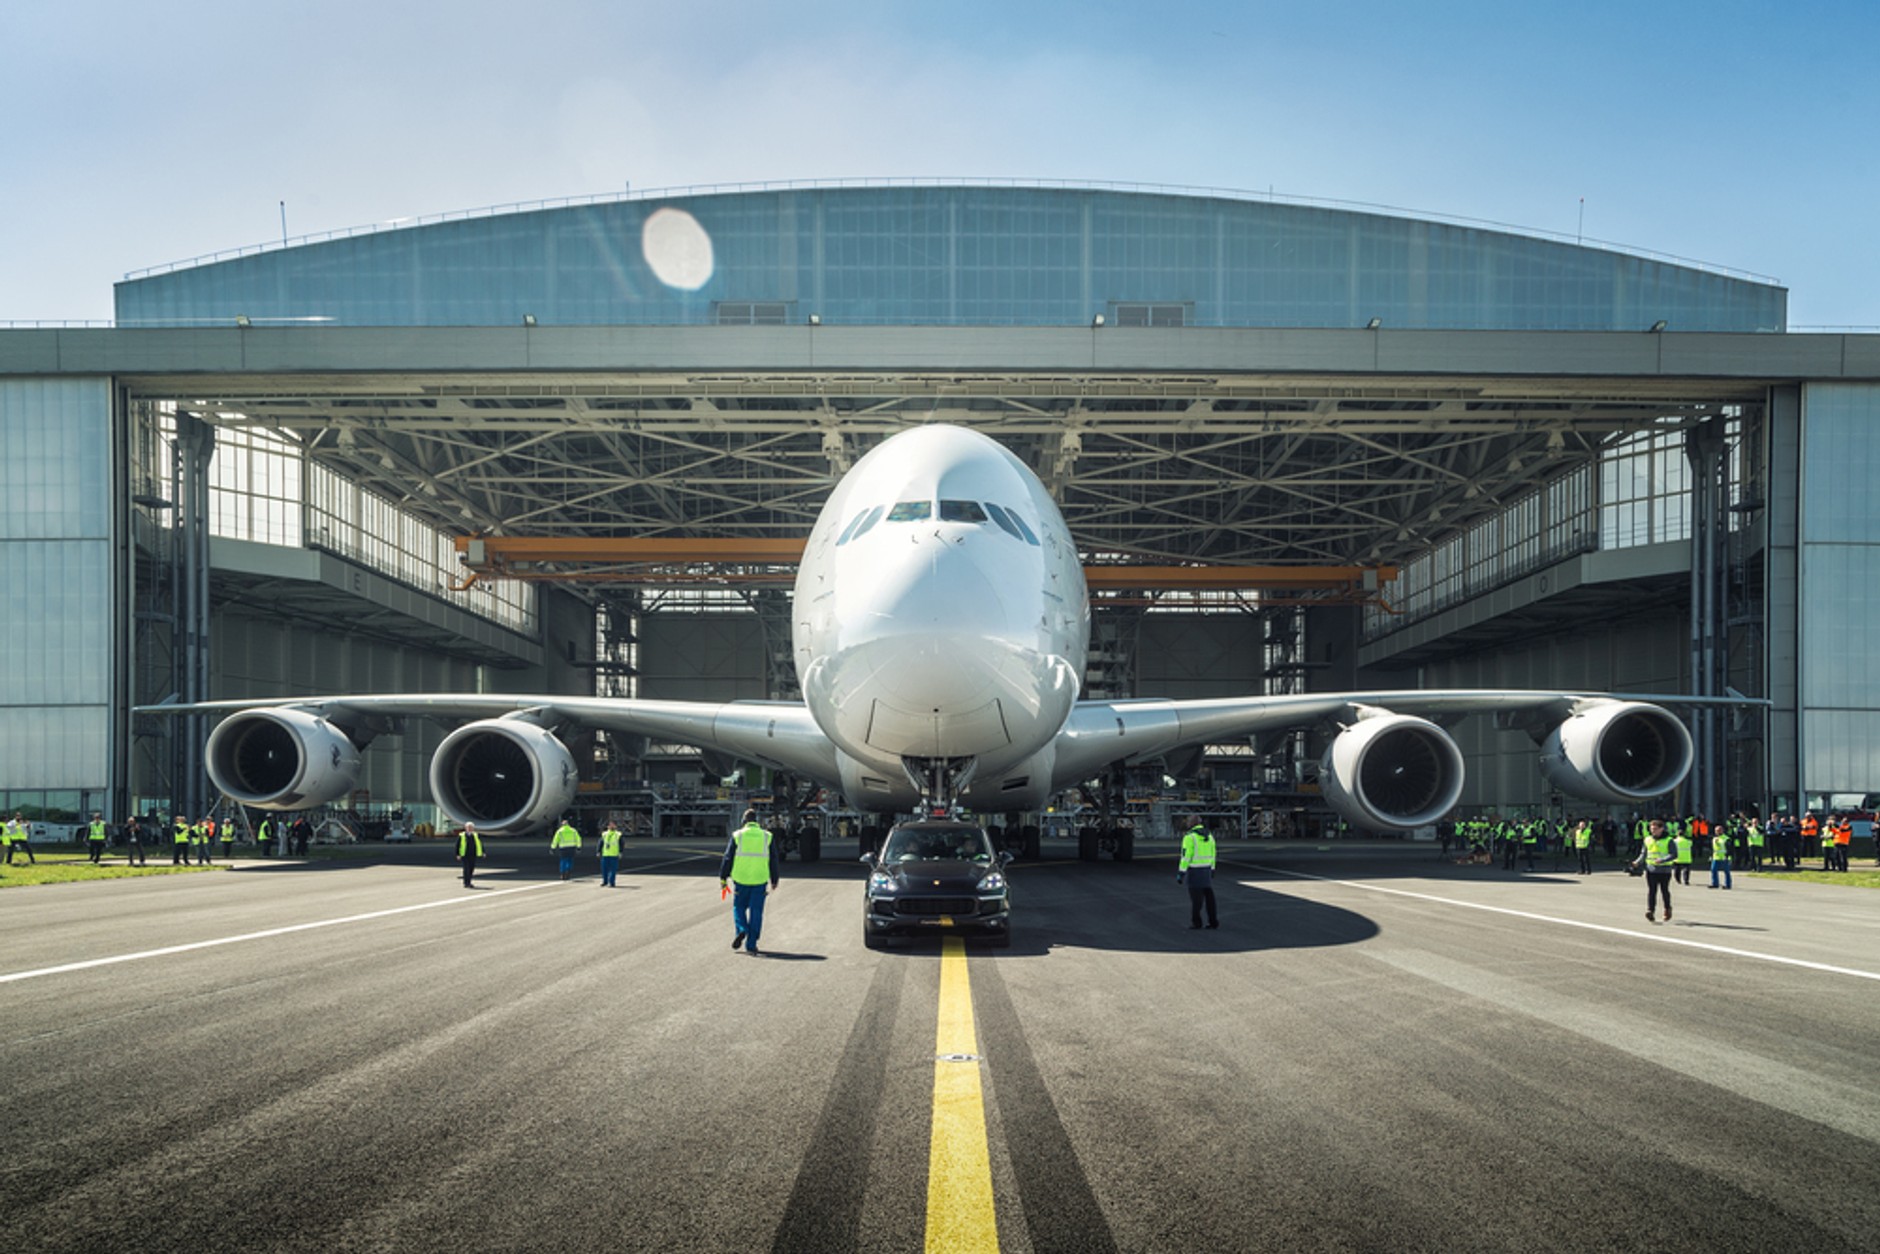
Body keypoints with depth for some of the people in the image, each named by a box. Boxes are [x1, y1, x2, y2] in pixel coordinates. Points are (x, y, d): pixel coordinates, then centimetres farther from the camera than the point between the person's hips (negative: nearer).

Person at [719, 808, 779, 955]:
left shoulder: (737, 836, 0)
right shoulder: (767, 837, 4)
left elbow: (728, 858, 1)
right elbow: (773, 861, 8)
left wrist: (723, 878, 8)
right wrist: (774, 880, 16)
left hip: (741, 879, -1)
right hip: (760, 879, 1)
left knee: (739, 907, 15)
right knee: (756, 911, 5)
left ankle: (741, 930, -10)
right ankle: (751, 944, 3)